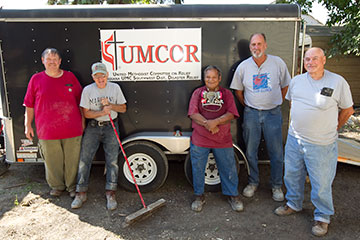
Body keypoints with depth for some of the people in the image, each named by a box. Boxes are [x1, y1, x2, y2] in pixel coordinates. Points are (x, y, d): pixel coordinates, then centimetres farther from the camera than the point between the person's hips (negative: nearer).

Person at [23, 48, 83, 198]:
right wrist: (28, 125, 6)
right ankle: (56, 186, 33)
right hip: (47, 132, 0)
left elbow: (80, 102, 10)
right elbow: (29, 105, 8)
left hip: (72, 130, 0)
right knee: (52, 162, 11)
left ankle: (72, 186, 29)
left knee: (72, 160, 10)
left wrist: (82, 122, 9)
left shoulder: (70, 77, 4)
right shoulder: (36, 79, 4)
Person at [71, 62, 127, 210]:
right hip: (93, 127, 0)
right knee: (84, 159, -1)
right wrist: (102, 112, -18)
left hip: (111, 127, 0)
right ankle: (81, 193, 10)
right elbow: (86, 113, -2)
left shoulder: (115, 87, 3)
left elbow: (123, 108, 6)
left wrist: (110, 105, -12)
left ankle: (110, 194, 7)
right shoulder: (87, 90, 0)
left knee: (112, 161, -2)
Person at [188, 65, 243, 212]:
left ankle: (233, 195, 27)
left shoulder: (226, 94, 7)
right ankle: (199, 196, 27)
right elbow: (193, 113, -4)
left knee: (228, 168, 7)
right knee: (198, 168, 8)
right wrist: (206, 123, -19)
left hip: (223, 140, 0)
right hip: (199, 140, 0)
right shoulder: (198, 92, 7)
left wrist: (215, 122, -21)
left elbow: (231, 114, -5)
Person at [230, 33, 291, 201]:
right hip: (251, 113, 1)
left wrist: (276, 103, 8)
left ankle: (277, 186, 23)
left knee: (276, 152, 5)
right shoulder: (243, 66, 0)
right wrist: (247, 106, 8)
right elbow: (238, 90, 12)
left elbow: (285, 86, 11)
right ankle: (253, 183, 27)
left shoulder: (278, 63, -2)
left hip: (273, 113, -1)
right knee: (250, 151, 9)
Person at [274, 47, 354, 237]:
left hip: (321, 145, -4)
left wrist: (333, 129, 8)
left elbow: (347, 110, 1)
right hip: (294, 139, 5)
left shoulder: (338, 82, -9)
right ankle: (294, 204, 41)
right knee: (292, 175, 18)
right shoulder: (296, 81, 4)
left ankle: (322, 217, 27)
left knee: (321, 183, 5)